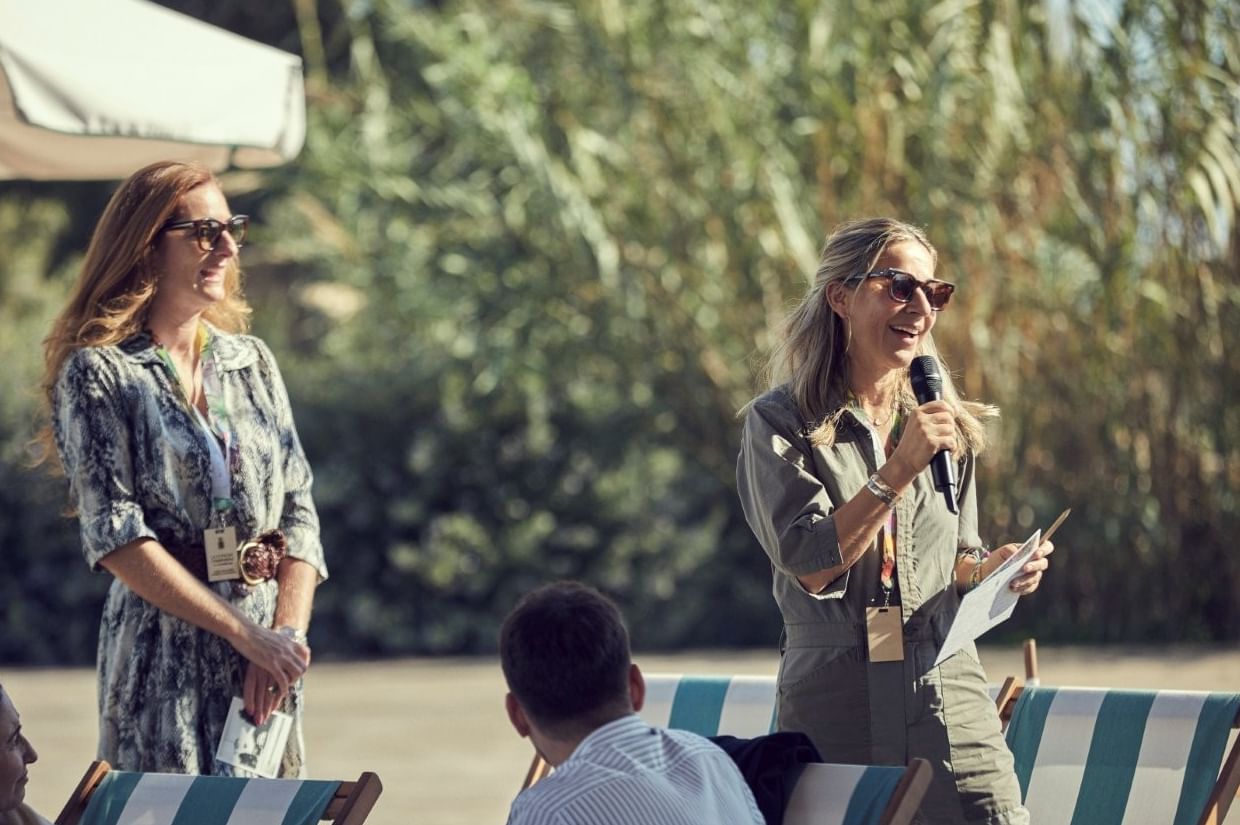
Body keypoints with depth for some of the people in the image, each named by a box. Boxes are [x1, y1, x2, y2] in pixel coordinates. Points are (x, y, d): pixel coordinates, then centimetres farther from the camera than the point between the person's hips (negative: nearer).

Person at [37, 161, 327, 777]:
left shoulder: (252, 362, 12)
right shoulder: (97, 372, -4)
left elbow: (299, 510, 9)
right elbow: (115, 536, -12)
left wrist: (288, 632, -8)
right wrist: (245, 633, -16)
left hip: (267, 648, 5)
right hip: (163, 651, -5)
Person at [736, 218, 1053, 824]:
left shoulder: (945, 423, 11)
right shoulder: (781, 422, -2)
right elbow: (810, 565, -13)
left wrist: (990, 570, -1)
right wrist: (899, 470, -19)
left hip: (948, 697, 3)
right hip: (835, 702, -3)